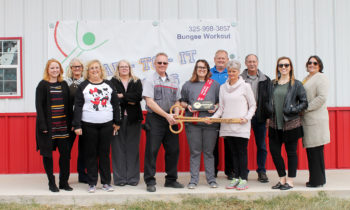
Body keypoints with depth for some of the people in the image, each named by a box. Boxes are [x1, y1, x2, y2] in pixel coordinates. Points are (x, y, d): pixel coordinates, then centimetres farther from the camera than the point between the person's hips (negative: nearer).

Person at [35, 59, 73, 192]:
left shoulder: (64, 84, 11)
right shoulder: (43, 85, -1)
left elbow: (68, 105, 11)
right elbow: (39, 105, -6)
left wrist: (70, 123, 4)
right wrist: (43, 125, -14)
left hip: (63, 125, 4)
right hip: (48, 125, -3)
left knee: (65, 153, 2)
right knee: (48, 154, 4)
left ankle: (64, 182, 13)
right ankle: (51, 183, 13)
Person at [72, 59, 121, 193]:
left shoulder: (108, 85, 10)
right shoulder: (83, 86, 4)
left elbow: (115, 104, 13)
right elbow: (78, 106, 0)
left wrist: (117, 122, 10)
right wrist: (77, 125, -7)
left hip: (107, 124, 2)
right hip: (88, 125, -1)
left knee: (105, 153, 5)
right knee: (91, 154, 3)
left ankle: (106, 182, 14)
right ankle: (92, 183, 12)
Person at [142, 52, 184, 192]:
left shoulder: (173, 81, 15)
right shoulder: (150, 80, -2)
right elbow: (150, 102, -11)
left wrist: (176, 115, -2)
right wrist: (166, 115, -15)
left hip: (170, 120, 5)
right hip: (155, 119, -5)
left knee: (173, 150, 8)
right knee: (152, 150, -4)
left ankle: (171, 179, 21)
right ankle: (150, 182, 4)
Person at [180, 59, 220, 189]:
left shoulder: (215, 85, 10)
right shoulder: (188, 85, 11)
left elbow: (221, 101, 12)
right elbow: (182, 101, 15)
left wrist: (215, 107, -7)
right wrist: (187, 106, -5)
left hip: (210, 122, 0)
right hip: (192, 124, 0)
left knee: (209, 152, 5)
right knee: (194, 152, 2)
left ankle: (211, 179, 13)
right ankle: (194, 179, 8)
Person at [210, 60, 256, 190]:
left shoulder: (245, 86, 1)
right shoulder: (223, 87, 13)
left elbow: (253, 105, 3)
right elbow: (221, 108, 14)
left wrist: (247, 117, -12)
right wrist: (213, 117, -2)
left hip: (241, 127, -4)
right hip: (227, 126, 4)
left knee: (242, 152, -3)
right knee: (233, 152, 8)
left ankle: (244, 179, 3)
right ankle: (236, 177, 15)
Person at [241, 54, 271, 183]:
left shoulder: (265, 80, 7)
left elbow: (269, 99, 6)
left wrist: (268, 116, -1)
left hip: (260, 116, 1)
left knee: (261, 145, 7)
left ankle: (261, 172, 17)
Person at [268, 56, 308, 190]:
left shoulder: (296, 84, -2)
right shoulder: (273, 84, 10)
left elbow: (304, 102, -3)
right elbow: (269, 100, 19)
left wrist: (293, 110, -17)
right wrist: (269, 113, 4)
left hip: (291, 124, -4)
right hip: (275, 124, 4)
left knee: (291, 152, 5)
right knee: (274, 150, 4)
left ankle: (290, 181, 16)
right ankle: (282, 179, 20)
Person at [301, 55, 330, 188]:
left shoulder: (321, 78, -5)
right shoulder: (306, 79, 22)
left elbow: (322, 97, -16)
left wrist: (305, 108, -14)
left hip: (316, 120, -8)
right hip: (307, 120, 8)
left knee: (316, 150, -5)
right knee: (310, 150, 9)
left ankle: (318, 180, 2)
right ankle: (315, 179, 16)